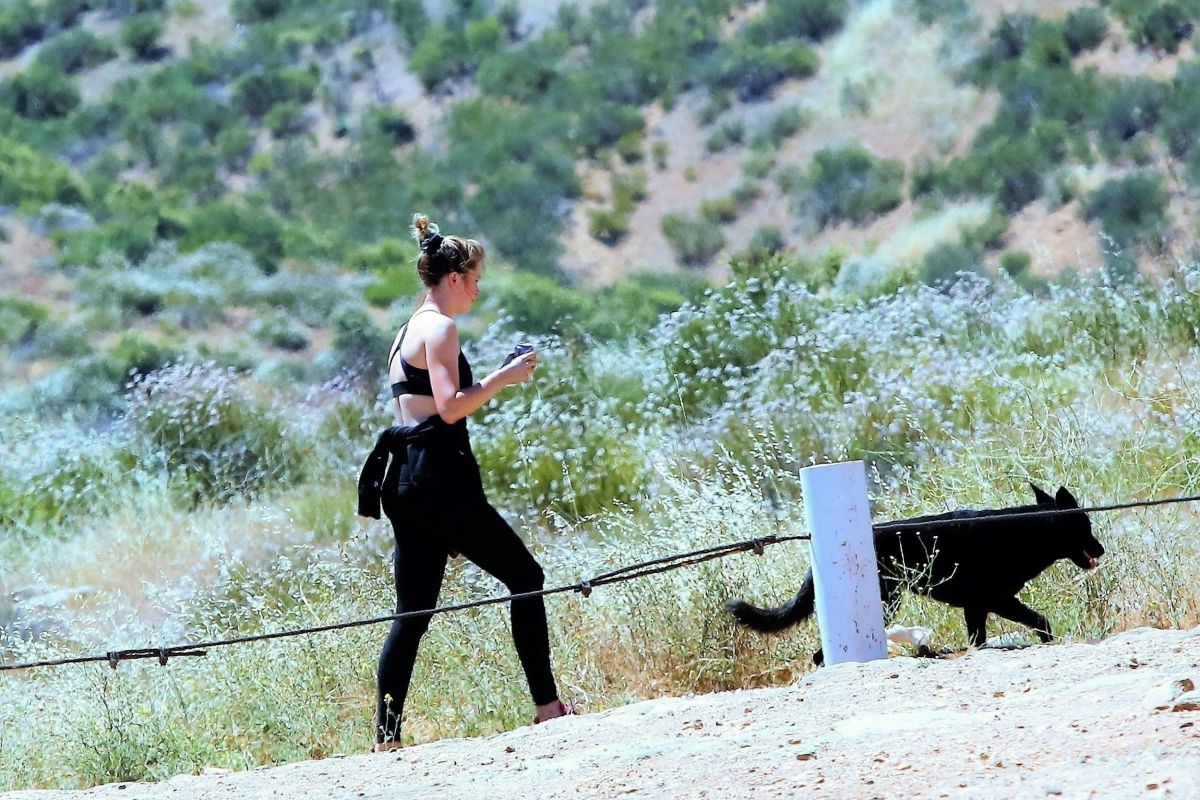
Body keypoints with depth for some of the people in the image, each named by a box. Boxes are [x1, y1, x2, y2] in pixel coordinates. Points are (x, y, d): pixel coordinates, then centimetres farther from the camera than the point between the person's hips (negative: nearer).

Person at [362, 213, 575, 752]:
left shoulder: (407, 332, 21)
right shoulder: (440, 328, -8)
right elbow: (450, 407, -18)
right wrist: (504, 377, -10)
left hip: (406, 481, 9)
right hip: (440, 480, -9)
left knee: (413, 613, 7)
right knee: (525, 577, 1)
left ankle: (385, 738, 1)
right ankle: (547, 706, 0)